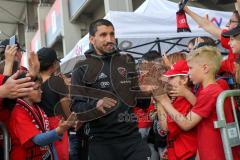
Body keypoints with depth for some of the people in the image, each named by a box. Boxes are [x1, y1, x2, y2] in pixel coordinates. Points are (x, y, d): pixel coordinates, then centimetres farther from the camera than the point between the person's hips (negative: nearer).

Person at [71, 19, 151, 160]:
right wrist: (95, 105, -25)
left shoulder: (127, 62, 9)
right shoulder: (82, 69, 0)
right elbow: (76, 106, -6)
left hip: (132, 136, 2)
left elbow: (142, 103, 13)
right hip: (101, 141, -2)